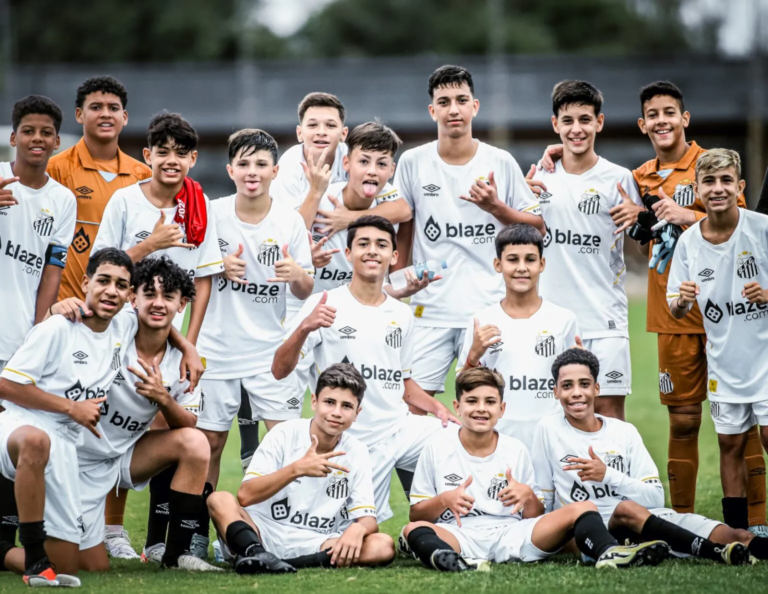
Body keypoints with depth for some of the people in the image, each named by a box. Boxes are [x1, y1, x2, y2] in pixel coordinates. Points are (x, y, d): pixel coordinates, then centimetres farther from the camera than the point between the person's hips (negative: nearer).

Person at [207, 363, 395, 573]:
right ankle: (256, 554, -58)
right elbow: (245, 496, -15)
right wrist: (297, 469, -26)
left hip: (314, 547, 2)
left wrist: (357, 529, -24)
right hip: (261, 535, -2)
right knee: (220, 500, -27)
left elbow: (368, 518, 0)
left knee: (383, 546, -24)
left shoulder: (356, 453, 3)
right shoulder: (284, 434, -5)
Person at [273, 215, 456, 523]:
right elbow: (280, 370, -14)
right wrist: (305, 328, -31)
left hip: (401, 428, 4)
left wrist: (436, 407, 2)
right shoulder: (325, 305, -6)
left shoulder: (401, 314, 10)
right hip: (355, 439, -4)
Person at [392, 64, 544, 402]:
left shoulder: (501, 163, 3)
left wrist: (495, 207, -9)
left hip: (490, 308, -1)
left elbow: (537, 227, 7)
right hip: (430, 310, 1)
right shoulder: (413, 163, 5)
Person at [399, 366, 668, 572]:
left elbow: (537, 519, 16)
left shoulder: (516, 450, 14)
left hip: (511, 534, 2)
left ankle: (609, 553, -47)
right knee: (413, 531, -34)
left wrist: (528, 496, -6)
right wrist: (444, 500, -10)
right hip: (459, 536, -2)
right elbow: (416, 514, 9)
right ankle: (447, 559, -68)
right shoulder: (437, 447, 9)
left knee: (582, 508, -15)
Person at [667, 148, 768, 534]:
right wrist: (681, 301, -19)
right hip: (724, 360, 3)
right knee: (730, 442, 7)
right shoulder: (688, 242, -2)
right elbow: (677, 311, 3)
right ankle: (736, 531, 14)